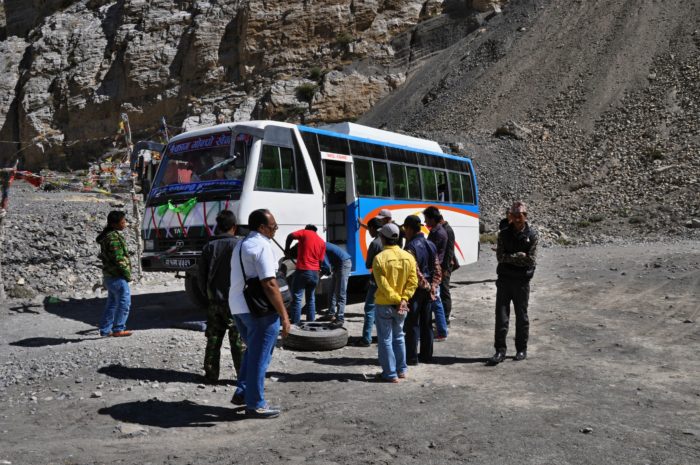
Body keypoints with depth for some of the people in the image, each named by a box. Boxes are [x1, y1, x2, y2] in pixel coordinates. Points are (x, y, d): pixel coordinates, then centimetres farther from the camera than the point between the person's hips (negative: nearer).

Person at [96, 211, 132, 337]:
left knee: (112, 303, 16)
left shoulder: (107, 236, 14)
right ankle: (118, 329, -1)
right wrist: (127, 274, -13)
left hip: (109, 276, 10)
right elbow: (119, 259, -21)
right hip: (118, 277, -10)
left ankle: (105, 329, 20)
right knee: (124, 302, -4)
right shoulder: (114, 238, -19)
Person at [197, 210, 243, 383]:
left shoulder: (209, 247, 3)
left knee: (213, 339, 13)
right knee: (238, 341, 2)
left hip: (214, 301, 4)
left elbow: (201, 274, 7)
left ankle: (211, 374, 17)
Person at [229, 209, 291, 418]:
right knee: (259, 357, 3)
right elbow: (269, 284, -21)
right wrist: (284, 315, -18)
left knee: (252, 351, 25)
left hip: (237, 306, 9)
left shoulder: (240, 245, 15)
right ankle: (255, 405, 13)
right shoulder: (262, 246, -15)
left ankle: (242, 393, 30)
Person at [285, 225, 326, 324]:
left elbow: (291, 236, -13)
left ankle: (295, 324, -4)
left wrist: (287, 249, -1)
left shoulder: (305, 232, 3)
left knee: (296, 299, -2)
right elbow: (320, 260, 11)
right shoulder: (322, 242, 15)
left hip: (302, 271, -5)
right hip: (315, 273, 5)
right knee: (311, 299, 15)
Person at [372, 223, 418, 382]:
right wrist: (403, 299, -10)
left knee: (385, 340, 5)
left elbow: (383, 285, -20)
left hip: (384, 305, -5)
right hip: (401, 306, 5)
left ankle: (390, 374, 8)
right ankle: (401, 370, 26)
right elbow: (413, 281, -6)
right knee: (398, 337, 20)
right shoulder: (408, 257, 0)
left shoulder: (379, 258, -15)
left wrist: (398, 300, -14)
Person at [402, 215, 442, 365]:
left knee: (412, 324, 1)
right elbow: (437, 269, 8)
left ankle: (411, 357, 7)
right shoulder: (431, 245, 9)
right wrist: (433, 286, 3)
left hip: (415, 290, -7)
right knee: (426, 323, 14)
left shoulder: (411, 247, -17)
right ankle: (427, 355, 22)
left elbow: (415, 272, -22)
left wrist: (427, 286, -12)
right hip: (428, 291, 7)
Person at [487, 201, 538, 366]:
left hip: (522, 280, -1)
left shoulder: (532, 235, -3)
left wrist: (509, 257, -10)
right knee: (501, 316, -2)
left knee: (521, 316, 9)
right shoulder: (504, 234, 3)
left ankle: (521, 349, 22)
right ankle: (500, 351, 3)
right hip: (504, 279, 1)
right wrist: (519, 256, -14)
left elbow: (531, 260, -10)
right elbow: (500, 257, -5)